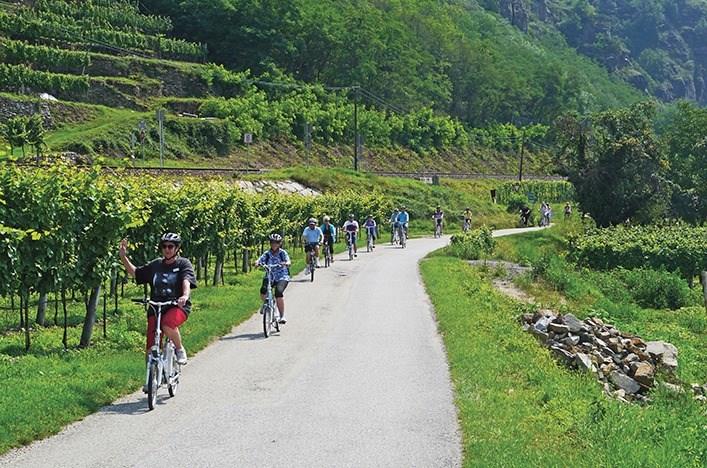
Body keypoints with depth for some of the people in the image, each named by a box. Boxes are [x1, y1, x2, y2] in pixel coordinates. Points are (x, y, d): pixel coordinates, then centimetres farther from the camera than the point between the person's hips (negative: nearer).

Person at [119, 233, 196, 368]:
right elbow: (135, 273, 21)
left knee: (167, 324, -37)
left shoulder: (183, 264, 2)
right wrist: (123, 256, 8)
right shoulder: (155, 265, 14)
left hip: (178, 306, -4)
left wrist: (185, 295, -37)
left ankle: (180, 350, -10)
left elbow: (186, 281, -16)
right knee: (152, 350, -6)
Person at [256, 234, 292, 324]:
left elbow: (288, 261, -16)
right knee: (263, 291, -26)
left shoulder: (282, 253, 0)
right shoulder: (267, 254, 5)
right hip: (270, 277, 2)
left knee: (278, 292, -29)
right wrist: (257, 263, -31)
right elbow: (260, 260, -8)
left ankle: (282, 316, -17)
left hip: (282, 277, -2)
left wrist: (286, 263, -39)